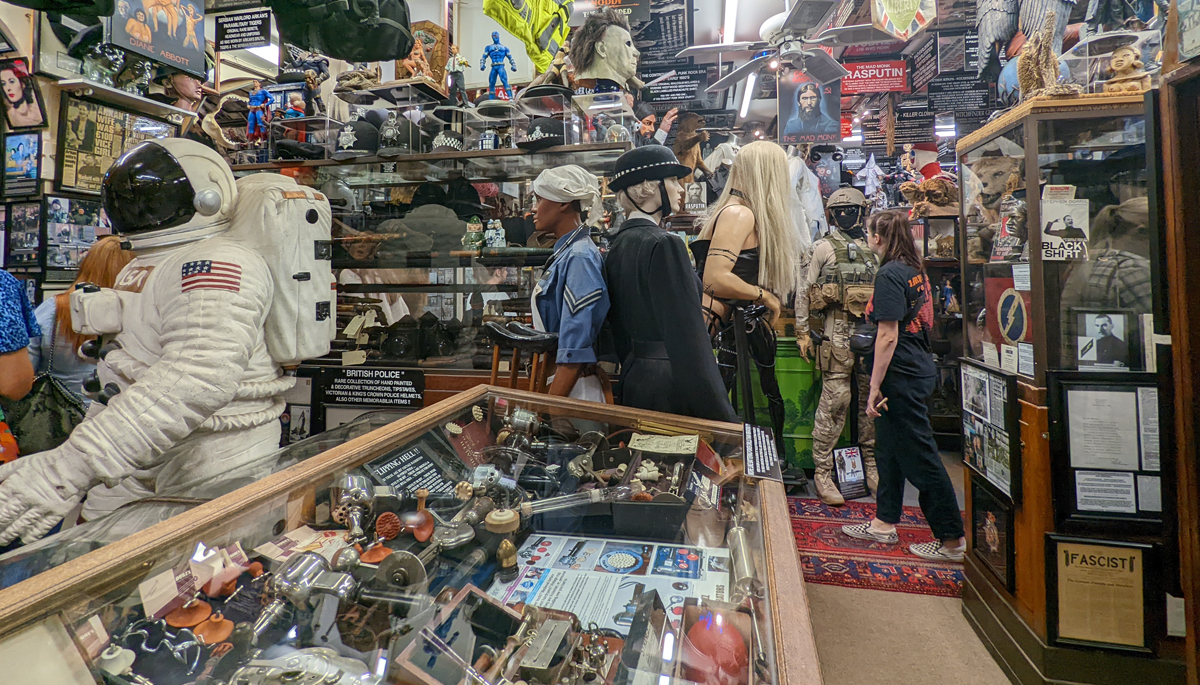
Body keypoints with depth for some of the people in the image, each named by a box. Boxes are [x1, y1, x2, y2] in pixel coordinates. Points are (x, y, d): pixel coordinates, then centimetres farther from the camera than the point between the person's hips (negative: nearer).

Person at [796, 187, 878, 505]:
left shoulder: (874, 248, 17)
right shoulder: (825, 247, 2)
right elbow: (805, 291, 1)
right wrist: (802, 332, -3)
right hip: (838, 332, -5)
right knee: (835, 399, -9)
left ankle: (871, 466, 23)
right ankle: (822, 472, -2)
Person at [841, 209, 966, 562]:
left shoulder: (889, 274, -16)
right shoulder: (915, 271, 11)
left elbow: (889, 336, -20)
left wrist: (875, 386, -17)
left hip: (902, 375, -10)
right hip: (918, 368, 10)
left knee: (919, 455, -1)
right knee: (889, 448, 17)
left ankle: (952, 539, 10)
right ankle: (884, 523, 28)